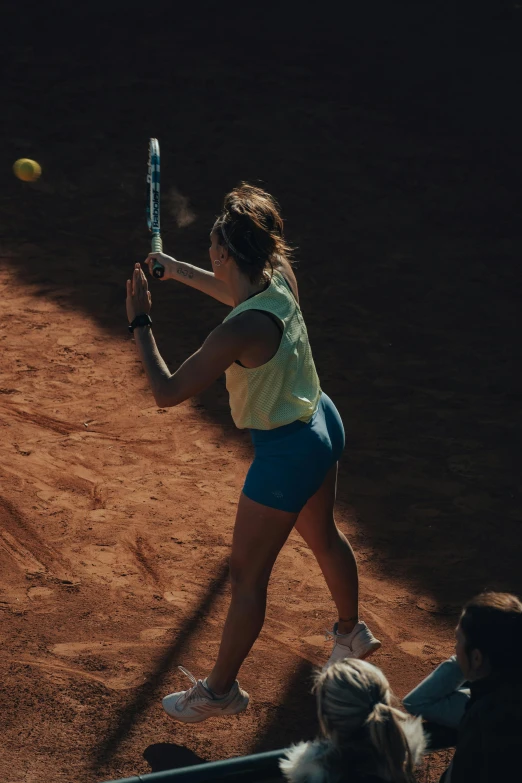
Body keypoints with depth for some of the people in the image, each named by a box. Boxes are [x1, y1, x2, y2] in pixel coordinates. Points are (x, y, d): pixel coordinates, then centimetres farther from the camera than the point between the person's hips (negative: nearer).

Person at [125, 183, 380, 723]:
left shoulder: (242, 330, -33)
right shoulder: (280, 277, -10)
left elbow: (166, 393, -26)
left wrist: (139, 322, -17)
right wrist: (178, 271, 22)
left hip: (286, 452, -9)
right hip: (322, 424, 9)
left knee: (247, 575, 8)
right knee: (323, 537, 31)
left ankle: (220, 690, 24)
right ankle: (352, 634, 55)